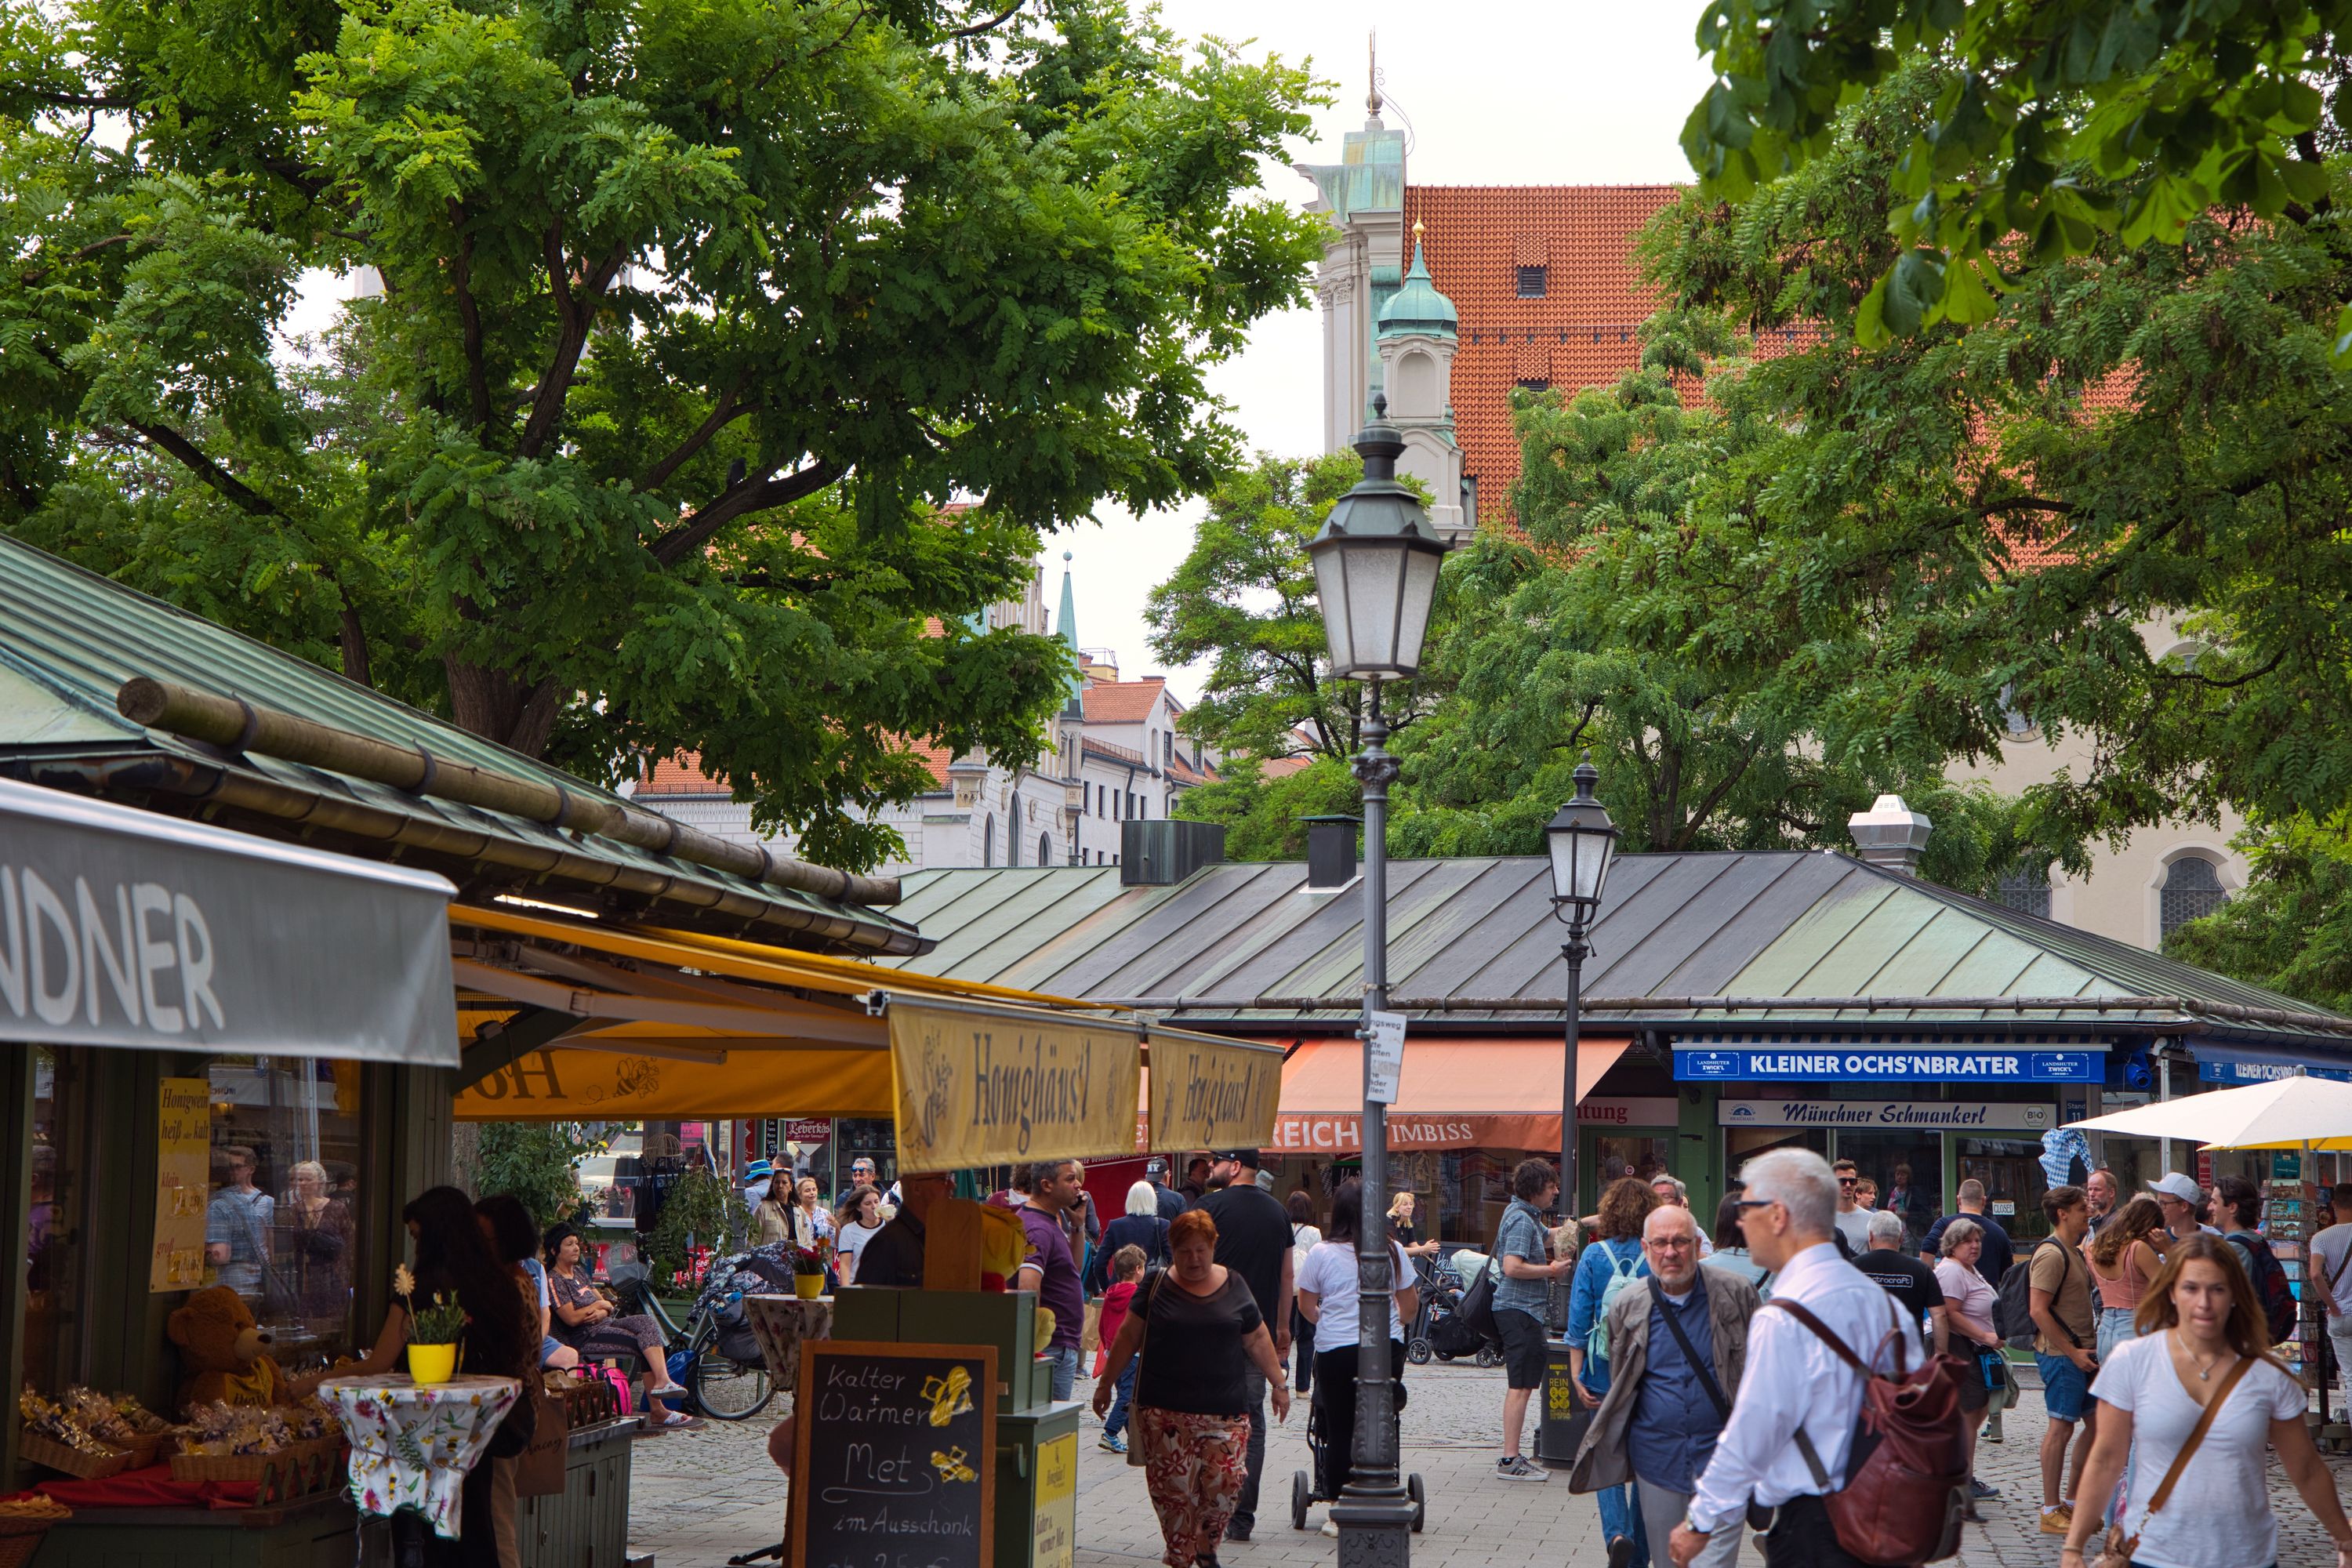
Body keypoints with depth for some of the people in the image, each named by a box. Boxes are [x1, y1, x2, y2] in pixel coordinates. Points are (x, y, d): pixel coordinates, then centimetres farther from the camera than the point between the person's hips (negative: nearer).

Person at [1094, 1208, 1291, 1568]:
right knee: (1173, 1485, -4)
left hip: (1224, 1410, 1)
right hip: (1165, 1410, -1)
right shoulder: (1157, 1286, 4)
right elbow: (1128, 1337, 10)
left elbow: (1257, 1340, 15)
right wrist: (1106, 1383, 12)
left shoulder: (1234, 1287, 8)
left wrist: (1278, 1383, 14)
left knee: (1225, 1479, -7)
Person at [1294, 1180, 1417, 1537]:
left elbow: (1305, 1304, 9)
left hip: (1336, 1350, -1)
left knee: (1339, 1430, 6)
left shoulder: (1322, 1253, -2)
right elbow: (1410, 1305, 11)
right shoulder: (1392, 1250, 3)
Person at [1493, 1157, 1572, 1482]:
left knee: (1520, 1385, 13)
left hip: (1522, 1310, 11)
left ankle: (1511, 1456, 18)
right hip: (1520, 1310, -11)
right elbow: (1513, 1267, -25)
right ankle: (1510, 1460, -10)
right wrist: (1551, 1270, -14)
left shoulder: (1526, 1215, 17)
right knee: (1521, 1385, -10)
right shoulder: (1522, 1220, -15)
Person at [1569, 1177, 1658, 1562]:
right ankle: (1638, 1554, 15)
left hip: (1604, 1373, 0)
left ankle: (1617, 1534, -14)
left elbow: (1579, 1320, -3)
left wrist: (1576, 1373, 0)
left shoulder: (1593, 1256, -2)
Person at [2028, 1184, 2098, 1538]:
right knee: (2061, 1426, -6)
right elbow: (2039, 1310, -21)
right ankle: (2051, 1511, 0)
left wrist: (2089, 1344, 15)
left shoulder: (2073, 1252, 16)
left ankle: (2073, 1501, 19)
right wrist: (2072, 1352, -20)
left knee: (2096, 1423, 11)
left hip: (2081, 1351, 10)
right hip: (2061, 1353, -10)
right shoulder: (2051, 1254, -15)